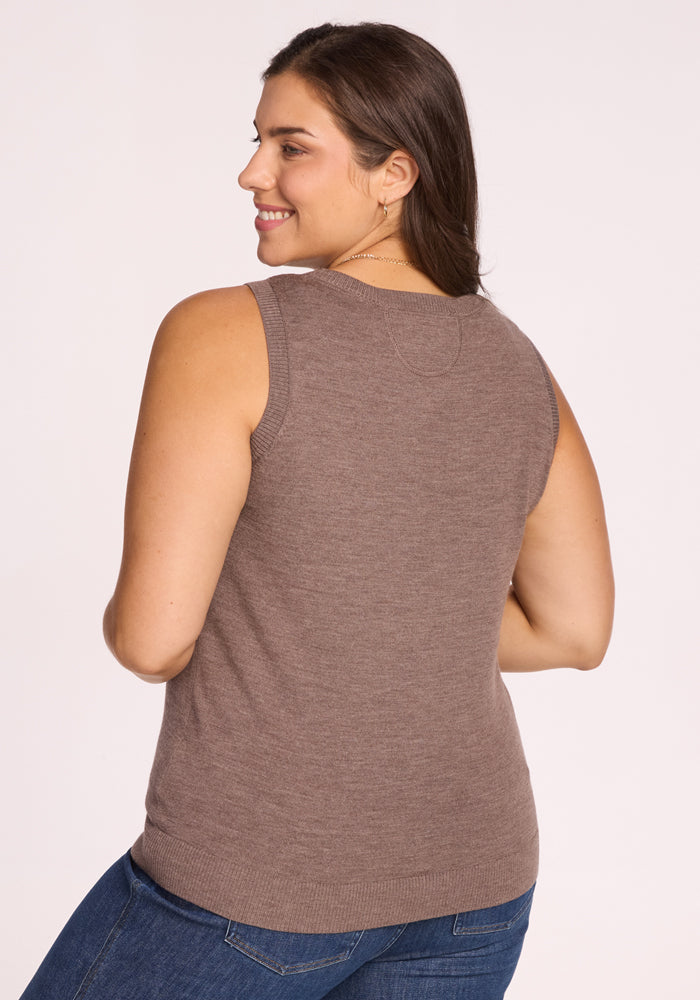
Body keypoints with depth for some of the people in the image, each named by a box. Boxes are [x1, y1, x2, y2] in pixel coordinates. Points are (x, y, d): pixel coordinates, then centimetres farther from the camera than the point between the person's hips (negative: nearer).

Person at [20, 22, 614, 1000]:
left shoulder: (225, 335, -17)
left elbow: (152, 637, -18)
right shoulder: (521, 370, 0)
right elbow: (575, 630, 6)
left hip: (254, 889, -5)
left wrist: (127, 619, 5)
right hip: (468, 882, 5)